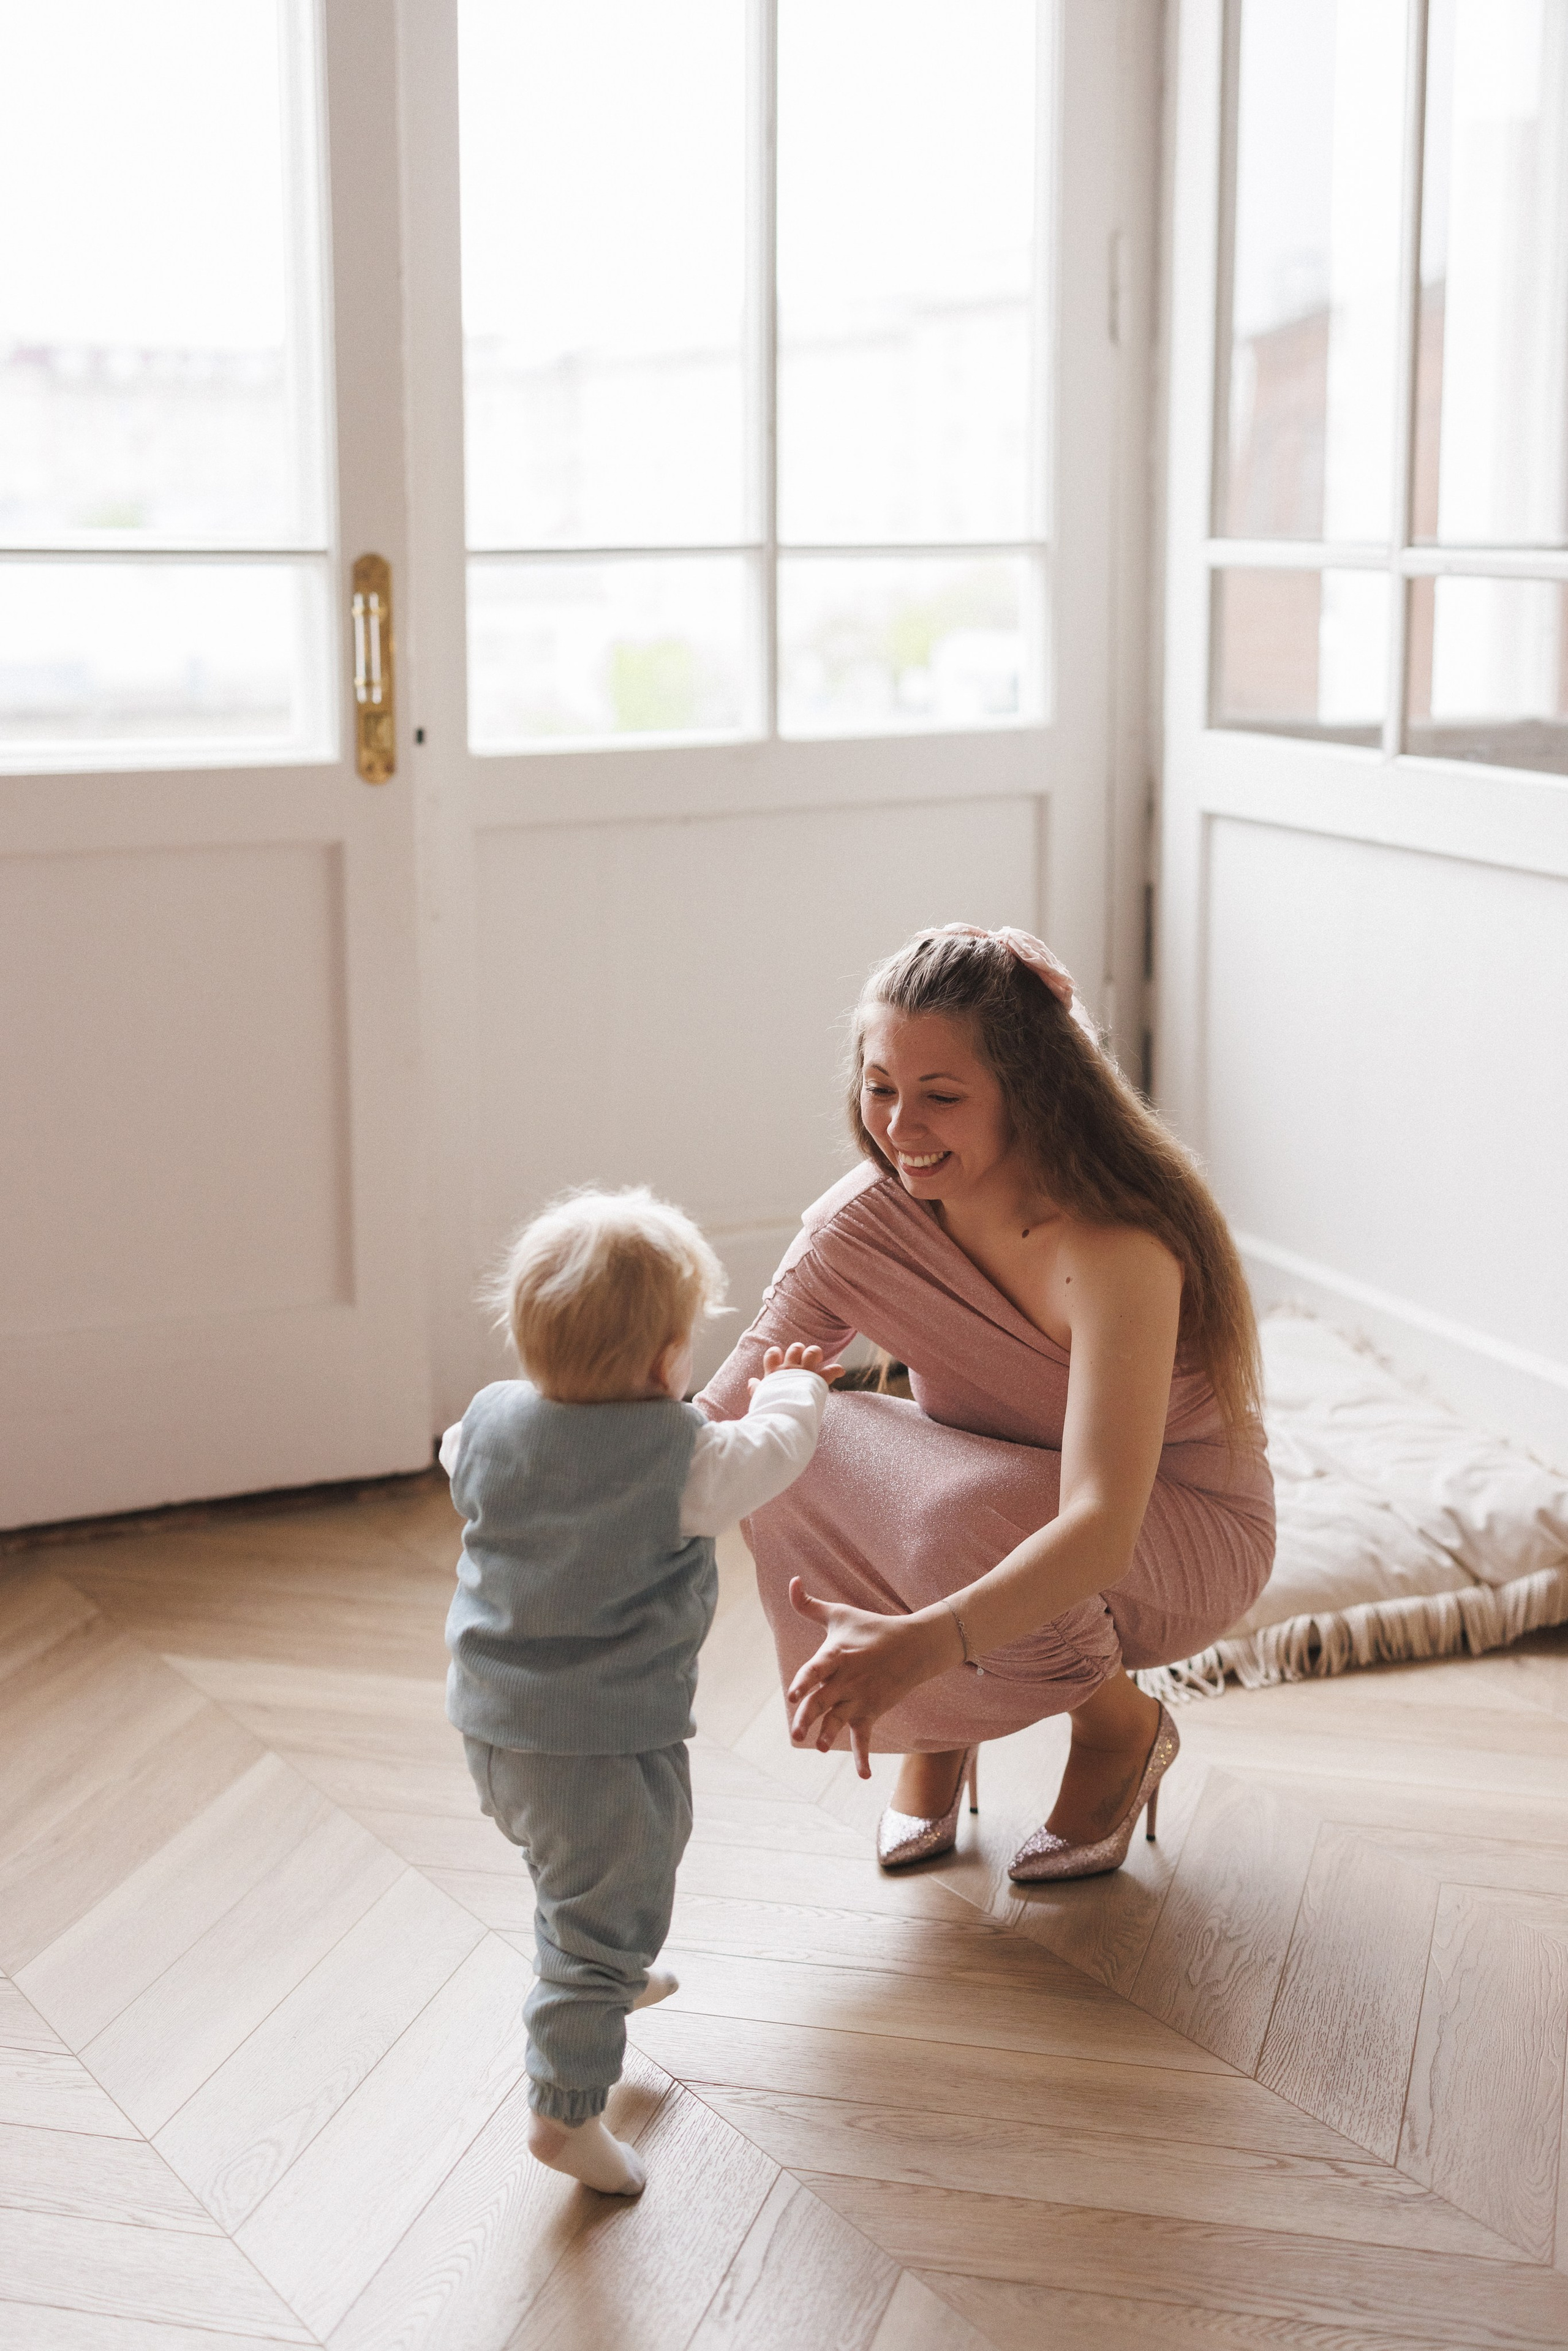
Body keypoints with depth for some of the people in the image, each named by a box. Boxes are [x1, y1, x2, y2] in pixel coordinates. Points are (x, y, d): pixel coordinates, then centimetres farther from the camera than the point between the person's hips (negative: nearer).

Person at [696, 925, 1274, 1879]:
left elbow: (1101, 1527, -45)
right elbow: (721, 1421, -17)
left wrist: (924, 1641, -61)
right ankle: (937, 1732, 2)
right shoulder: (867, 1218, -17)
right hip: (986, 1491, 5)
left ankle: (1123, 1726, -3)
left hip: (1183, 1534, -5)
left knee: (962, 1518, -36)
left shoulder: (1116, 1245, -34)